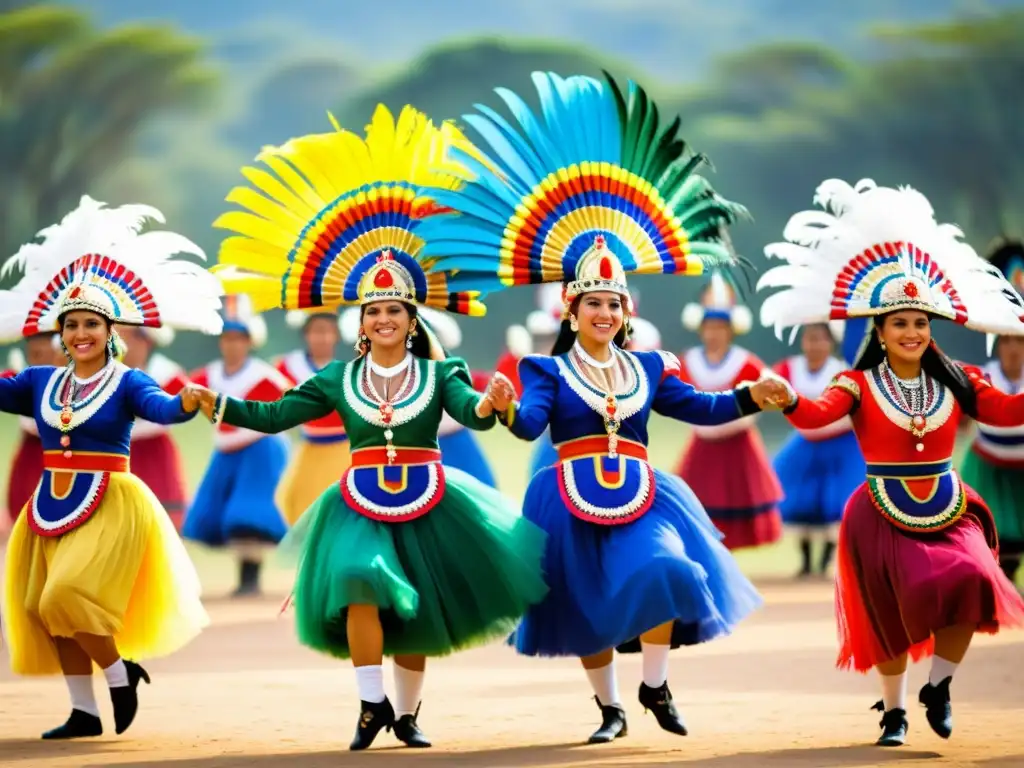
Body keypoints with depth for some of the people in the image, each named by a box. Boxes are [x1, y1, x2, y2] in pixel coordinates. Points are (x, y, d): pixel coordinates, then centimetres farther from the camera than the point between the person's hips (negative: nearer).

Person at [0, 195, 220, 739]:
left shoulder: (126, 382, -7)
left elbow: (160, 408, -25)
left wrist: (187, 404, -46)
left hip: (109, 504, -6)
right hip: (52, 505, 6)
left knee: (69, 596, -19)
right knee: (46, 608, 5)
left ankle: (121, 671, 5)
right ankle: (83, 711, 15)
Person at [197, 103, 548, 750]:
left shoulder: (438, 373, -1)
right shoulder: (339, 378, 4)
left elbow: (469, 410, -19)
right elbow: (274, 415, 3)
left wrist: (488, 407, -42)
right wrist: (221, 405, -10)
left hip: (427, 505, 0)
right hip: (361, 503, 0)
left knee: (419, 612, 8)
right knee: (359, 583, -25)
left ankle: (407, 713, 25)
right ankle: (373, 702, -16)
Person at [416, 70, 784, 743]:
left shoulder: (647, 368, 12)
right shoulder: (549, 370, 1)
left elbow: (701, 409, 13)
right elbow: (530, 425, -17)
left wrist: (750, 396, -3)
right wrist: (504, 410, -39)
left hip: (640, 495, 1)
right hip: (574, 502, -1)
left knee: (661, 570, -24)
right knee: (589, 605, 3)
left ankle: (655, 685, -6)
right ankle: (610, 708, 21)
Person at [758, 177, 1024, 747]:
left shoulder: (955, 382, 3)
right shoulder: (860, 385, -6)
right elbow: (818, 415, -22)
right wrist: (789, 402, -43)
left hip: (950, 510, 2)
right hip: (885, 516, -2)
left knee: (971, 581, -21)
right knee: (894, 610, 1)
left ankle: (939, 687, 0)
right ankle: (894, 708, 23)